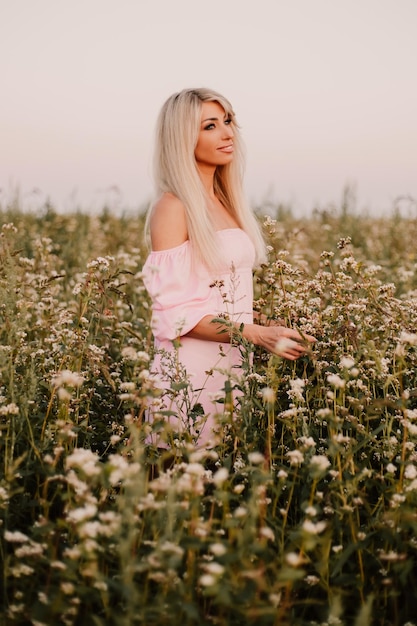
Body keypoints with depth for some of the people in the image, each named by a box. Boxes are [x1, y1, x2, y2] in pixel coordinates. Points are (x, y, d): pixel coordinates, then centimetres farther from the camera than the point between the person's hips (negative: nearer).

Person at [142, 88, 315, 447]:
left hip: (235, 367, 7)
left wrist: (272, 335, 6)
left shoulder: (226, 202, 11)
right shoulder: (173, 207, -11)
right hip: (191, 374, -7)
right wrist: (256, 334, -22)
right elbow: (175, 312, -16)